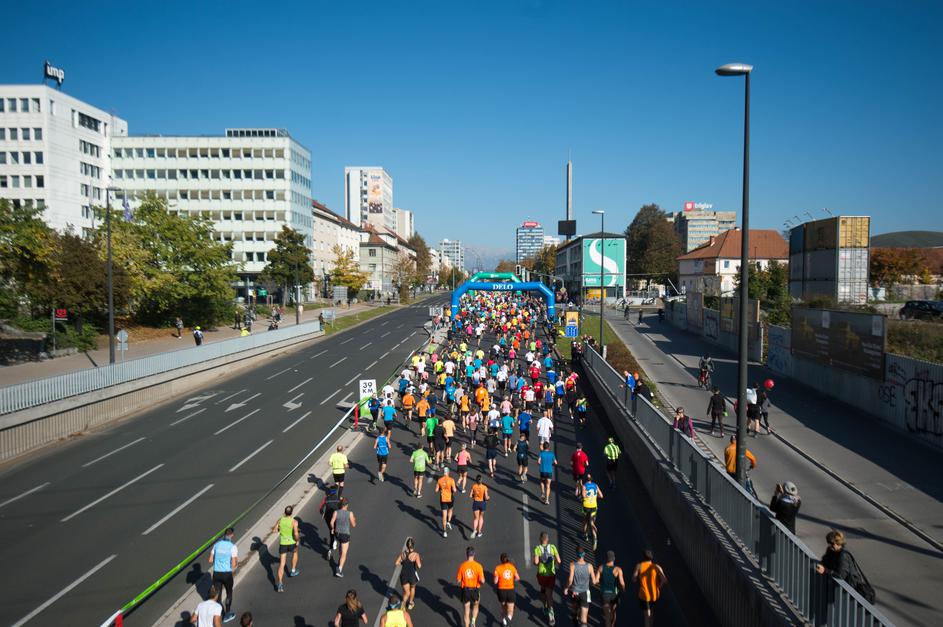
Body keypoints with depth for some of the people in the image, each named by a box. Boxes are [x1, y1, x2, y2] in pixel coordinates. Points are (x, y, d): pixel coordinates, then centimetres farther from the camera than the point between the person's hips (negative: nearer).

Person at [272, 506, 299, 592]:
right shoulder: (294, 521, -19)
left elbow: (274, 531, 1)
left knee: (281, 564, 5)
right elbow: (296, 534, -27)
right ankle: (293, 571, 44)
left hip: (282, 544, 2)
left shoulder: (280, 520, -7)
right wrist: (297, 540, -8)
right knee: (295, 553, 35)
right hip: (292, 543, -1)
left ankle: (280, 584, -9)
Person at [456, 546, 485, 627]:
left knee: (467, 610, 13)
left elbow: (458, 580, -4)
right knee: (475, 606, 25)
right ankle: (473, 620, 6)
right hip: (475, 590, 0)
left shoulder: (462, 566, -10)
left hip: (465, 590, 0)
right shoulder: (478, 566, -15)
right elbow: (482, 581, -16)